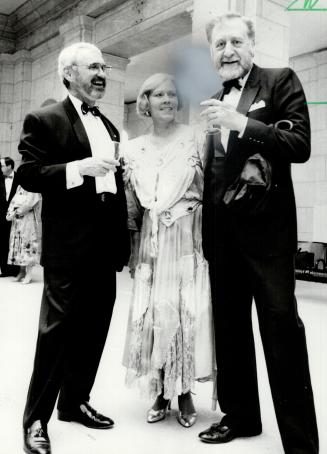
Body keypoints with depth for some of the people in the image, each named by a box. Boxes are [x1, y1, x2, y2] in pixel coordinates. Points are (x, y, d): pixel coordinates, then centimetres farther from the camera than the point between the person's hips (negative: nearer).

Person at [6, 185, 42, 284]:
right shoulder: (20, 187, 14)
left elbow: (29, 202, -16)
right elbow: (14, 201, 10)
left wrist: (17, 211, -15)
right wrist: (10, 213, -4)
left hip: (29, 220, -7)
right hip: (17, 221, 7)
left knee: (28, 243, -7)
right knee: (18, 243, 7)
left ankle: (29, 274, -1)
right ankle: (22, 271, 16)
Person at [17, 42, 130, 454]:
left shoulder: (108, 126, 19)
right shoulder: (44, 120, -2)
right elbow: (27, 174, -11)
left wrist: (123, 242, 16)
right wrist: (78, 167, -22)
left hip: (105, 245, 7)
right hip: (68, 246, -7)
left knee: (94, 329, 12)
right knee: (58, 329, -1)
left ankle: (75, 402, 29)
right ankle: (35, 419, 15)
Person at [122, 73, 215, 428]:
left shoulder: (194, 139, 0)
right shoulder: (134, 149, 9)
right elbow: (134, 205, 13)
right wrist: (132, 249, 11)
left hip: (188, 239, -2)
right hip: (152, 242, 3)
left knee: (188, 314, -1)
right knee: (153, 315, 3)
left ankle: (185, 392, 18)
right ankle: (161, 393, 19)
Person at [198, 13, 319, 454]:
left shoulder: (281, 81, 1)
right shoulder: (214, 101, 17)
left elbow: (300, 144, -12)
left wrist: (242, 123, -22)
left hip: (266, 228, -6)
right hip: (221, 233, 6)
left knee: (282, 331, -3)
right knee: (230, 329, 14)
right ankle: (239, 415, 31)